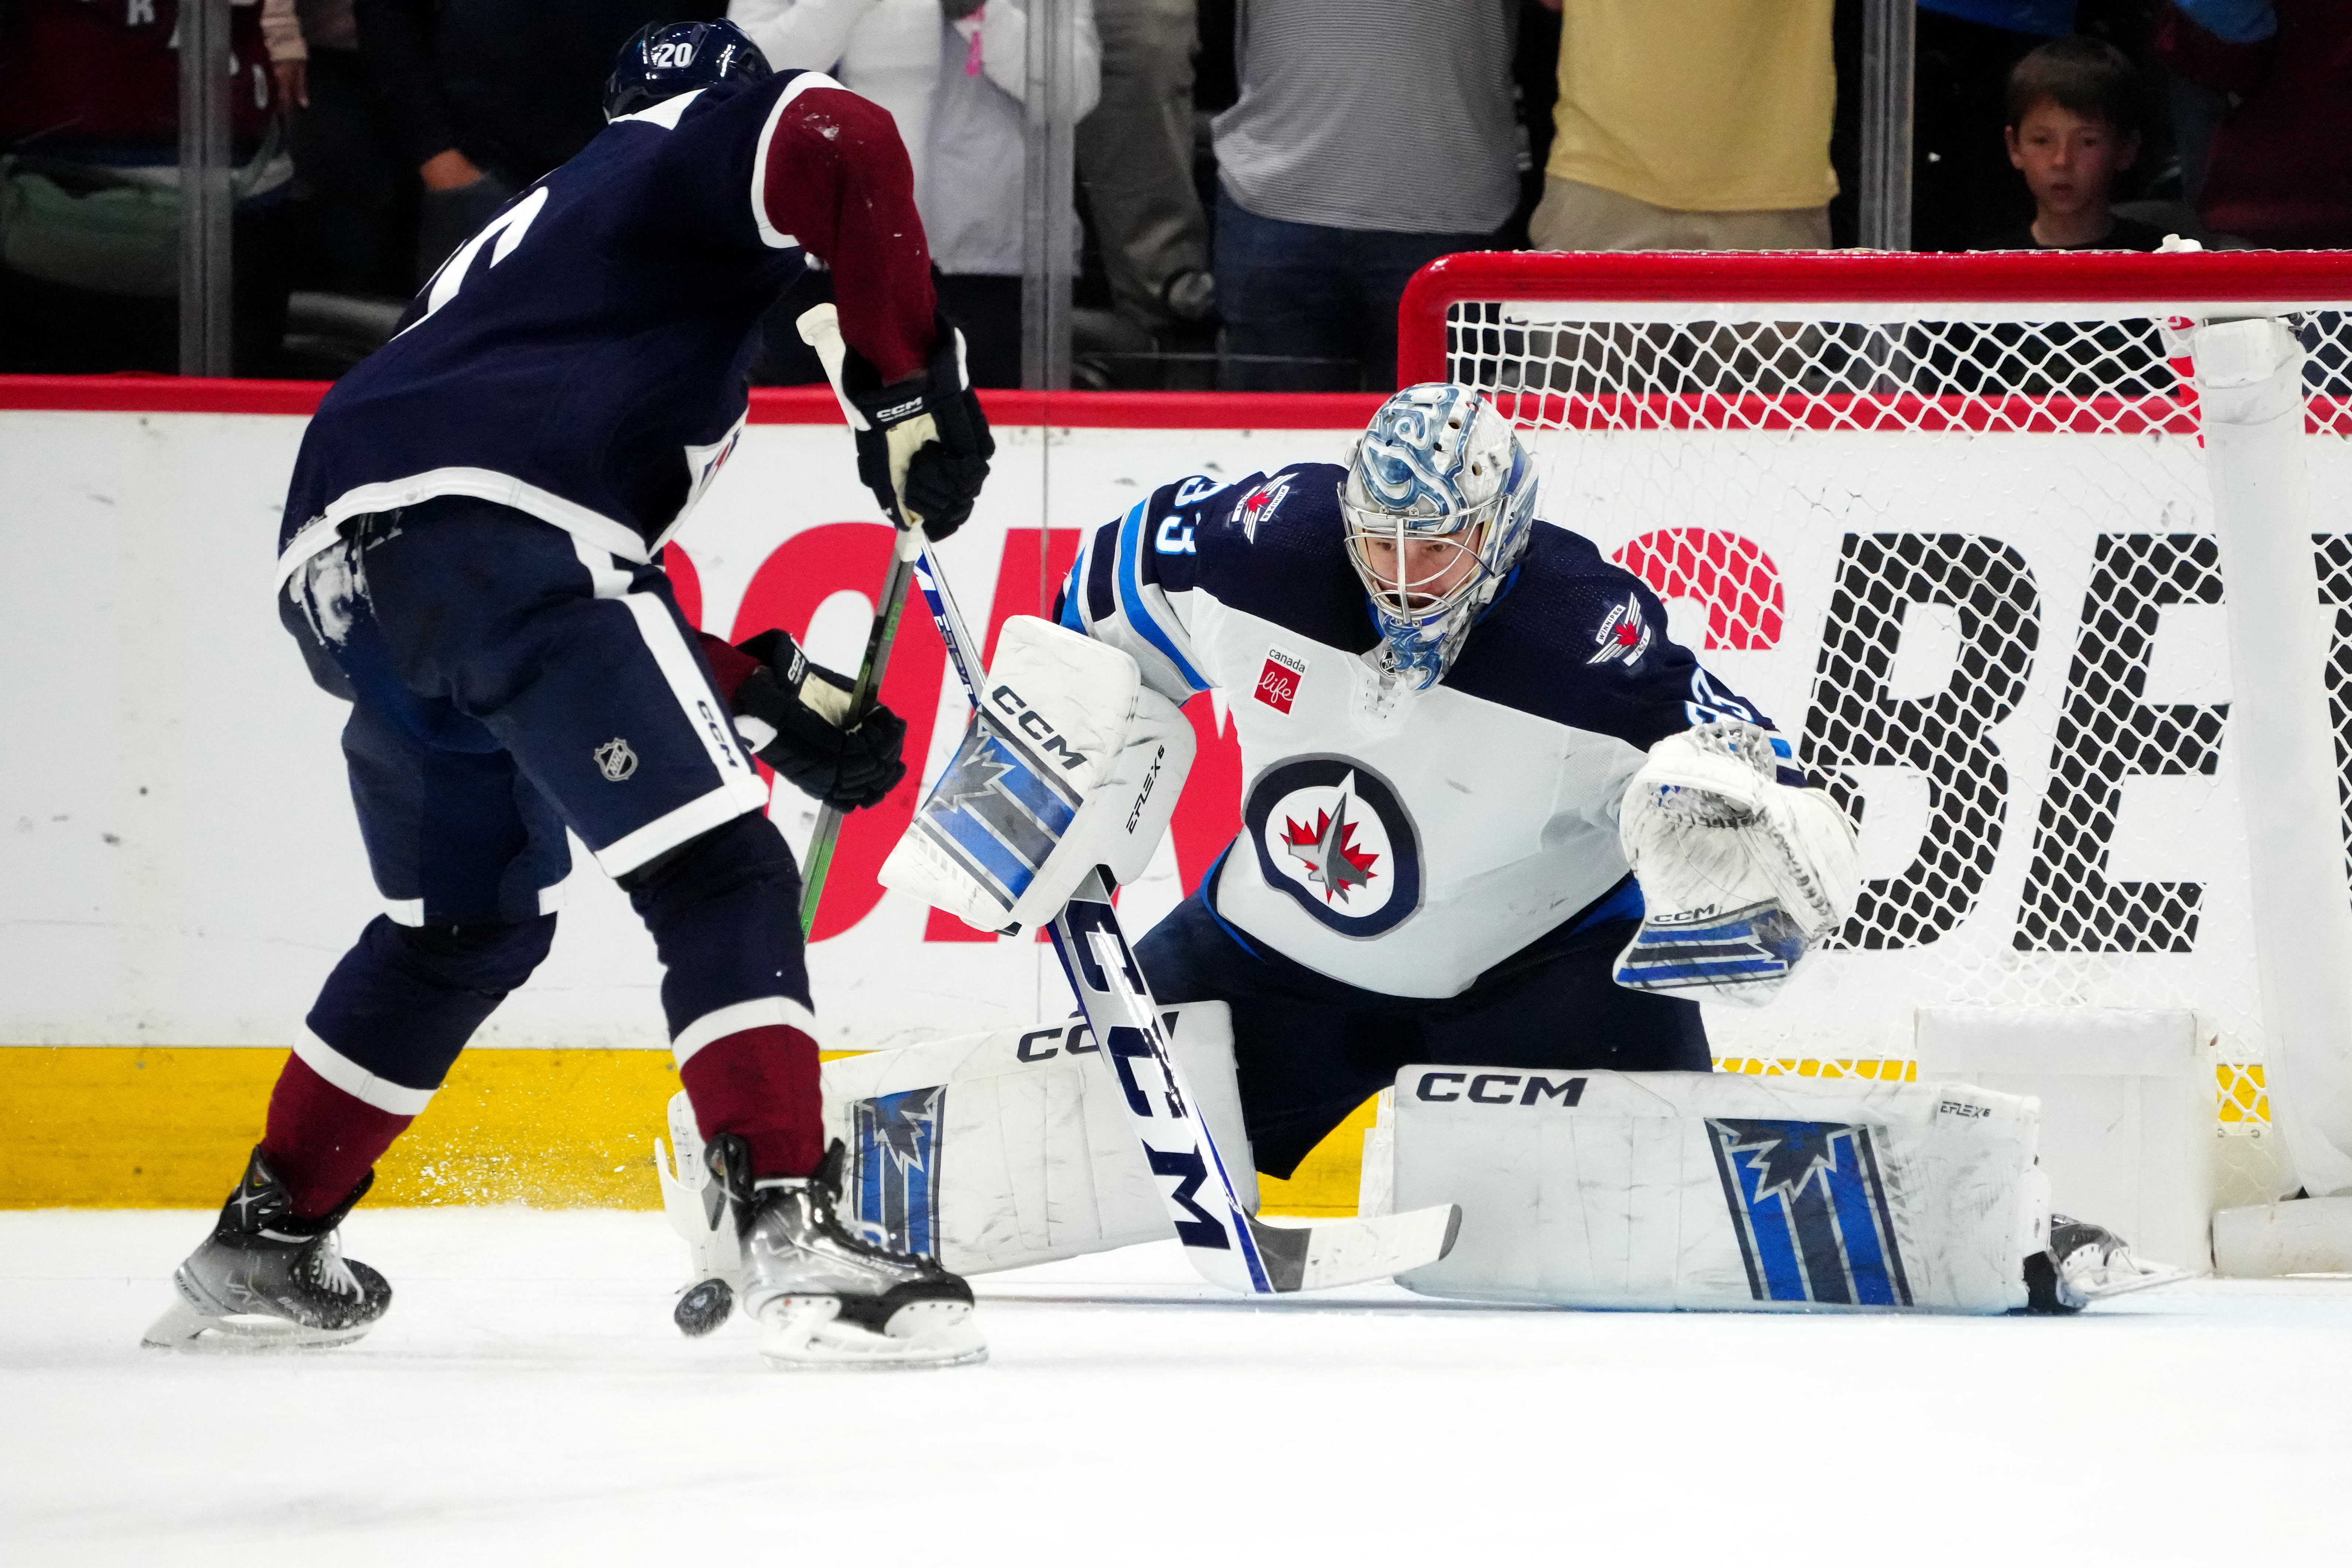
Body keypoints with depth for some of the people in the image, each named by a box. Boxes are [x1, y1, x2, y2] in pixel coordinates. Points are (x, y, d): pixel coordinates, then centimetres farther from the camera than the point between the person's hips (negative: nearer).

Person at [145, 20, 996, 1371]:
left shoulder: (539, 235, 39)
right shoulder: (702, 146, 15)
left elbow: (599, 581, 35)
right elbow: (840, 145, -12)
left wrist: (774, 699, 28)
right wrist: (910, 386, -5)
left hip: (343, 564, 9)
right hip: (491, 533, -9)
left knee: (470, 925, 28)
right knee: (720, 877, -10)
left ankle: (265, 1246, 34)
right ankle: (794, 1234, -24)